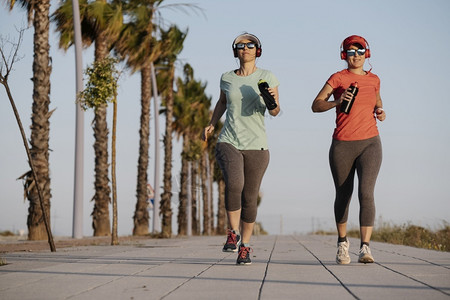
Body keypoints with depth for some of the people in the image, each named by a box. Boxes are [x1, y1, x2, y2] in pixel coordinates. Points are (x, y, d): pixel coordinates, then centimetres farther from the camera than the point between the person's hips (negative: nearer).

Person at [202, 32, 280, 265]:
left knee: (250, 198, 1)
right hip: (229, 142, 0)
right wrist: (211, 124, 16)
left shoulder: (267, 78, 3)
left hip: (256, 145, 0)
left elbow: (274, 112, -4)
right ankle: (233, 233, -7)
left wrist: (273, 100, -26)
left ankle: (245, 246, 19)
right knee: (234, 184, -26)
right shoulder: (227, 78, 8)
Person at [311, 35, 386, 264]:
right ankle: (342, 242, 33)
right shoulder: (338, 78, 0)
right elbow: (315, 106, -7)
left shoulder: (374, 79, 10)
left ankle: (365, 248, -22)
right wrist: (337, 102, -25)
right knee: (343, 195, 10)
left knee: (366, 193, -18)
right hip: (342, 145, -1)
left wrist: (380, 112, 5)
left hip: (370, 144, 1)